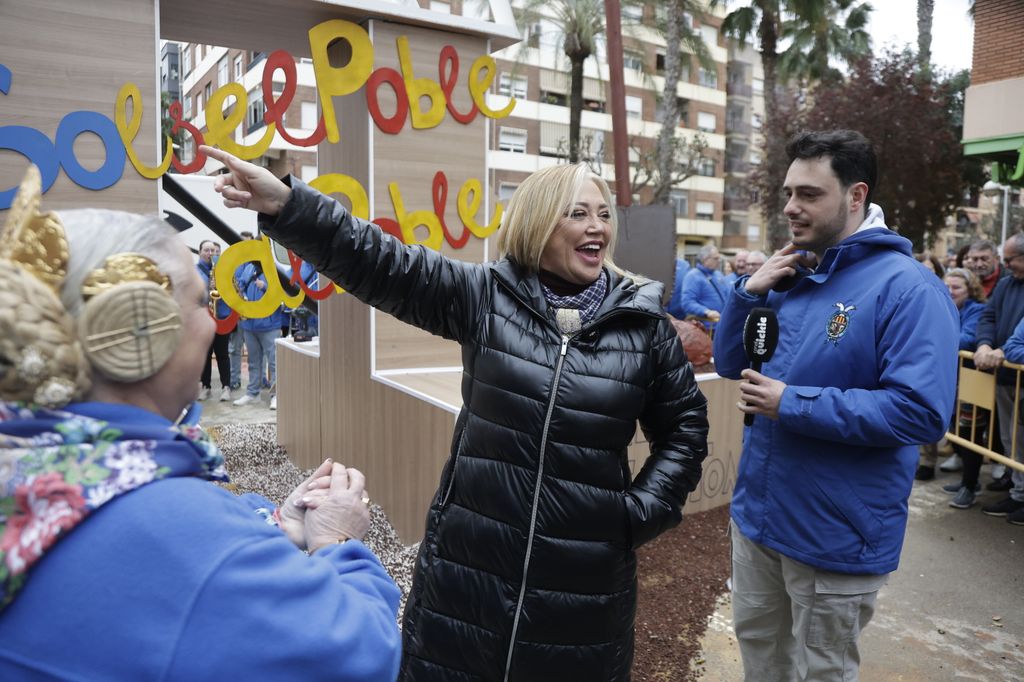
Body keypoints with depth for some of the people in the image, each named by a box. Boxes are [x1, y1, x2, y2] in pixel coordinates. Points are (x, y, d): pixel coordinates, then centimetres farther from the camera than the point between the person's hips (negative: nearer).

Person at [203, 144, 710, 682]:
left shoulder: (645, 324, -1)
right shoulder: (484, 295, -4)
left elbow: (685, 425, 9)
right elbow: (380, 263, -12)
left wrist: (641, 513, 0)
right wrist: (286, 205, -24)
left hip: (584, 573, 1)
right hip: (472, 558, 0)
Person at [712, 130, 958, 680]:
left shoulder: (908, 288, -18)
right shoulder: (789, 275, 4)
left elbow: (922, 412, -27)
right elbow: (730, 365, 8)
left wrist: (793, 404, -25)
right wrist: (749, 292, -8)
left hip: (835, 534, -7)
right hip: (756, 513, 7)